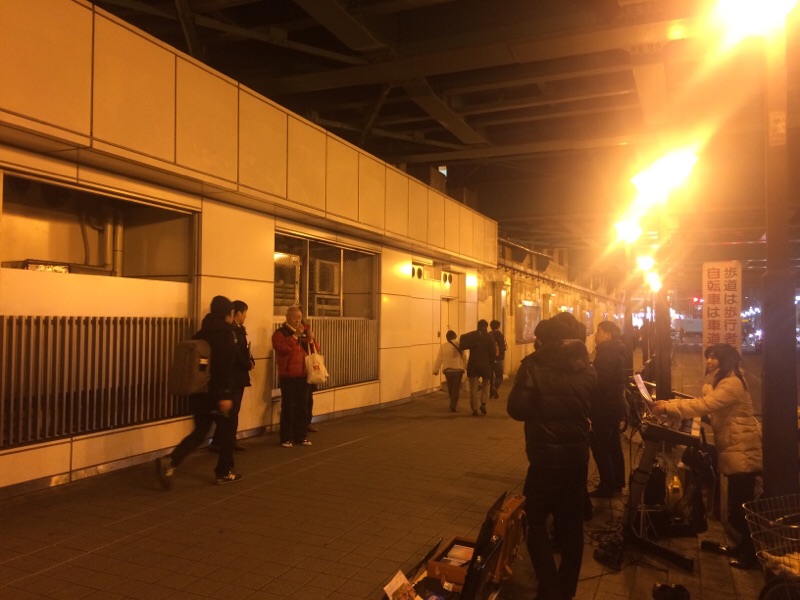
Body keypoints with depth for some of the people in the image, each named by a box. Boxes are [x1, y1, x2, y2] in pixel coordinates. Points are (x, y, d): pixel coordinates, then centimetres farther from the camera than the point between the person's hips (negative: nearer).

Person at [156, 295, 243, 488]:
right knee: (226, 431, 10)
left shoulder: (202, 333, 12)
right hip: (216, 391, -7)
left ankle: (170, 461, -7)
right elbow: (225, 366, -20)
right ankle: (224, 473, 19)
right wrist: (225, 394, -22)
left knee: (199, 432, 12)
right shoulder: (225, 333, -11)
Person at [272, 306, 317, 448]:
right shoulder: (280, 333, -3)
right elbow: (282, 349, -21)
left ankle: (301, 436, 16)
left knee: (303, 407, 8)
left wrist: (311, 339, -6)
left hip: (303, 375, 5)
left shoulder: (305, 332, 15)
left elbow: (316, 350, 12)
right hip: (288, 376, -5)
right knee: (288, 407, -4)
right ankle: (286, 438, 3)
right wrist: (295, 336, -21)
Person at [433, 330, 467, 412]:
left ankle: (453, 404, 33)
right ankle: (453, 406, -5)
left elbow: (439, 359, -1)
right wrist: (467, 367, 7)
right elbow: (463, 357, -4)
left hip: (447, 370, 2)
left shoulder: (443, 346, -2)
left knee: (450, 388, 19)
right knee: (456, 388, 3)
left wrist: (436, 370, 6)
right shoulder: (459, 345, -7)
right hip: (458, 369, -2)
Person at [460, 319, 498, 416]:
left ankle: (474, 409, 3)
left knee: (473, 387, 6)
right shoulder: (489, 337, -4)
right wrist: (490, 360, 10)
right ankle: (483, 403, 3)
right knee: (486, 384, 20)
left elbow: (462, 346, -14)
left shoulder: (470, 336, -2)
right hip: (486, 364, 0)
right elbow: (493, 353, -8)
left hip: (473, 364, 0)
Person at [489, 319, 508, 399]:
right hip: (497, 359, -3)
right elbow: (504, 347, -9)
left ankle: (491, 392, 15)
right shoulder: (500, 335, -9)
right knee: (499, 376, 5)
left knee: (490, 375, 14)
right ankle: (495, 387, -22)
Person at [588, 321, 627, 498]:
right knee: (613, 445, 18)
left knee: (600, 447, -2)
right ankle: (617, 483, 28)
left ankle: (607, 487, 5)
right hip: (613, 404, 10)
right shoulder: (615, 350, 11)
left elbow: (600, 381, -26)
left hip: (605, 407, -10)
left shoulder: (607, 352, -20)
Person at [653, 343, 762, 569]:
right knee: (738, 504, 18)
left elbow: (704, 406, -30)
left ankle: (752, 553, 11)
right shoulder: (720, 381, 16)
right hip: (734, 448, 10)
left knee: (741, 505, -2)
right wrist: (670, 404, -5)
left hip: (743, 451, -10)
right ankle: (745, 545, 30)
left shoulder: (732, 383, -21)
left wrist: (668, 408, -28)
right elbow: (704, 403, 9)